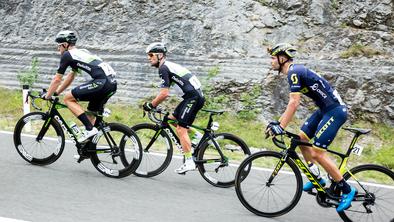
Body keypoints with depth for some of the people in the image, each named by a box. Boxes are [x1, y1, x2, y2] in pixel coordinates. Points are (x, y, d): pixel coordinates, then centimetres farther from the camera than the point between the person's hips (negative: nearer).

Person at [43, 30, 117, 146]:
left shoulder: (67, 55, 4)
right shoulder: (81, 52, 29)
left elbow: (57, 79, 7)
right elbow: (70, 77, 37)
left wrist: (47, 96, 18)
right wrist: (56, 92, 39)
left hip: (102, 82, -9)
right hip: (112, 83, 9)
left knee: (68, 98, 1)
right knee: (90, 114, 20)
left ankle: (90, 129, -6)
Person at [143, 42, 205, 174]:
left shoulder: (163, 68, -10)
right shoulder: (168, 66, 20)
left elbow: (165, 93, -17)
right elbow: (165, 92, 25)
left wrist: (150, 105, -6)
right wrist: (154, 104, 21)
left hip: (193, 97, -10)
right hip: (196, 95, 10)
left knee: (181, 129, -9)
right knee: (172, 119, 16)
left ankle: (189, 162, -7)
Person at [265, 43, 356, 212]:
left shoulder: (294, 71, -16)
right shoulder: (295, 71, 15)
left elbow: (294, 103, -24)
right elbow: (293, 103, 19)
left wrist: (281, 128, -23)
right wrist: (278, 122, 18)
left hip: (335, 111, -10)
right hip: (325, 109, 10)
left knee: (317, 153, -11)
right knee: (301, 138, 12)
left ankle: (347, 190, 0)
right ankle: (317, 178, 21)